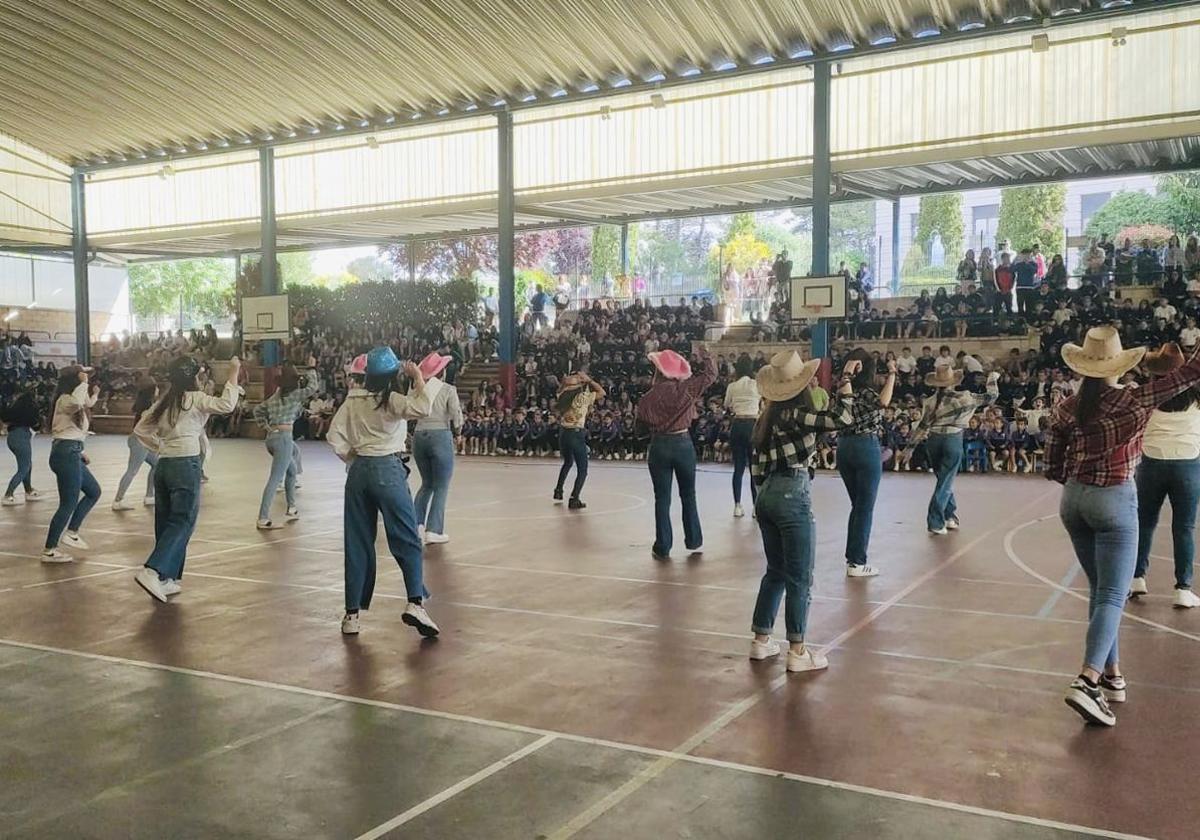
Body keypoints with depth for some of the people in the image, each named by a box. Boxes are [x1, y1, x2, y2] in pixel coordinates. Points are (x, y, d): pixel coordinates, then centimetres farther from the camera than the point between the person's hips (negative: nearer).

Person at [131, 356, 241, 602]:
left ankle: (167, 579, 16)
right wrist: (234, 373, -14)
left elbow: (140, 430, 15)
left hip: (163, 466, 7)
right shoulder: (195, 399, -5)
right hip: (186, 465, -7)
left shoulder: (164, 402, 14)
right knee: (182, 523, -4)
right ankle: (152, 571, -18)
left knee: (166, 523, 12)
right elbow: (226, 405, -19)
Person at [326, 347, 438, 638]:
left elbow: (334, 436, 3)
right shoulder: (391, 400, -8)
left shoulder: (353, 400, 7)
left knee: (357, 545, 10)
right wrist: (418, 378, -12)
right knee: (407, 541, 0)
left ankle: (351, 614, 12)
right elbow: (422, 409, -24)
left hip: (358, 472, 5)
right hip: (387, 470, -5)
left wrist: (351, 458, 14)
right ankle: (415, 603, -14)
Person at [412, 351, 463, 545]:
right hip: (441, 436, -4)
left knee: (427, 483, 21)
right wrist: (457, 432, 11)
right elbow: (456, 416, -7)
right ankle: (433, 531, 0)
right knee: (441, 487, 4)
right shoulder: (448, 390, -5)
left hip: (419, 436, 4)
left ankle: (416, 523, 9)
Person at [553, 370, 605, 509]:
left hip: (563, 433, 6)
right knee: (582, 470, 2)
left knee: (567, 462, 31)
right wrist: (589, 380, 1)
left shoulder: (563, 396, 5)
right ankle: (574, 499, -10)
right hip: (577, 434, -6)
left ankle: (558, 491, 35)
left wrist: (565, 382, 13)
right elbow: (602, 393, 2)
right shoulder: (584, 397, -8)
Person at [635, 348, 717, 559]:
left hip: (659, 446, 0)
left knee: (662, 498, 6)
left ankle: (663, 547, 8)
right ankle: (694, 542, 20)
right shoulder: (685, 388, -8)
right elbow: (711, 375, 2)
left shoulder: (647, 398, -7)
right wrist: (706, 357, 19)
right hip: (683, 444, 0)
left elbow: (643, 423, 2)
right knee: (688, 495, 14)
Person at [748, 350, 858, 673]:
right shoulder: (796, 414, -13)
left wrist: (767, 492, 19)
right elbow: (842, 418, -24)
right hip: (792, 497, -8)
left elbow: (757, 467, 12)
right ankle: (797, 652, 4)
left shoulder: (766, 417, 10)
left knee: (776, 572, 18)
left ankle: (761, 640, 23)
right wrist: (847, 377, -16)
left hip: (767, 497, 8)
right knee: (800, 578, 0)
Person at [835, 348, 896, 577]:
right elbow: (883, 402, -34)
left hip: (844, 447, 7)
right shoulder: (864, 390, -14)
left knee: (857, 505, 19)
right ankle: (857, 563, 3)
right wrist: (891, 374, -25)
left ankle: (852, 555, 23)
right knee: (865, 507, 1)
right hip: (865, 447, -7)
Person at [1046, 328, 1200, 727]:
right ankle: (1087, 681, -19)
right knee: (1113, 596, -4)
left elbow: (1053, 470, 2)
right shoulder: (1135, 401, -12)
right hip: (1115, 501, -4)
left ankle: (1112, 674, 22)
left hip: (1074, 500, 5)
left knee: (1100, 589, 17)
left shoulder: (1067, 408, -2)